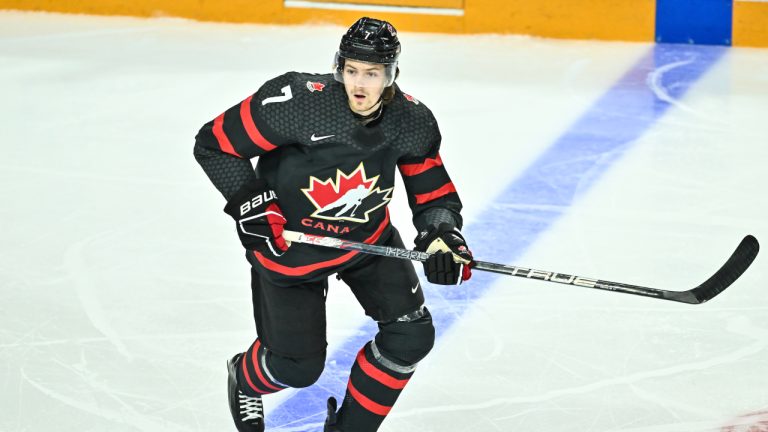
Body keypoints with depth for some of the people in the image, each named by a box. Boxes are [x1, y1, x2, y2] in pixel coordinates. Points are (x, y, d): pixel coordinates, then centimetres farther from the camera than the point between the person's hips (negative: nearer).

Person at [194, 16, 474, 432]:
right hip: (288, 241, -4)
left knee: (411, 335, -7)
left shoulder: (413, 122, -16)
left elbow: (434, 194, -3)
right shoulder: (297, 102, -30)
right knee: (298, 365, 3)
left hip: (367, 237, 4)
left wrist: (442, 233, -22)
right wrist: (250, 202, -26)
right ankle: (244, 379, 42)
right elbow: (214, 143, -20)